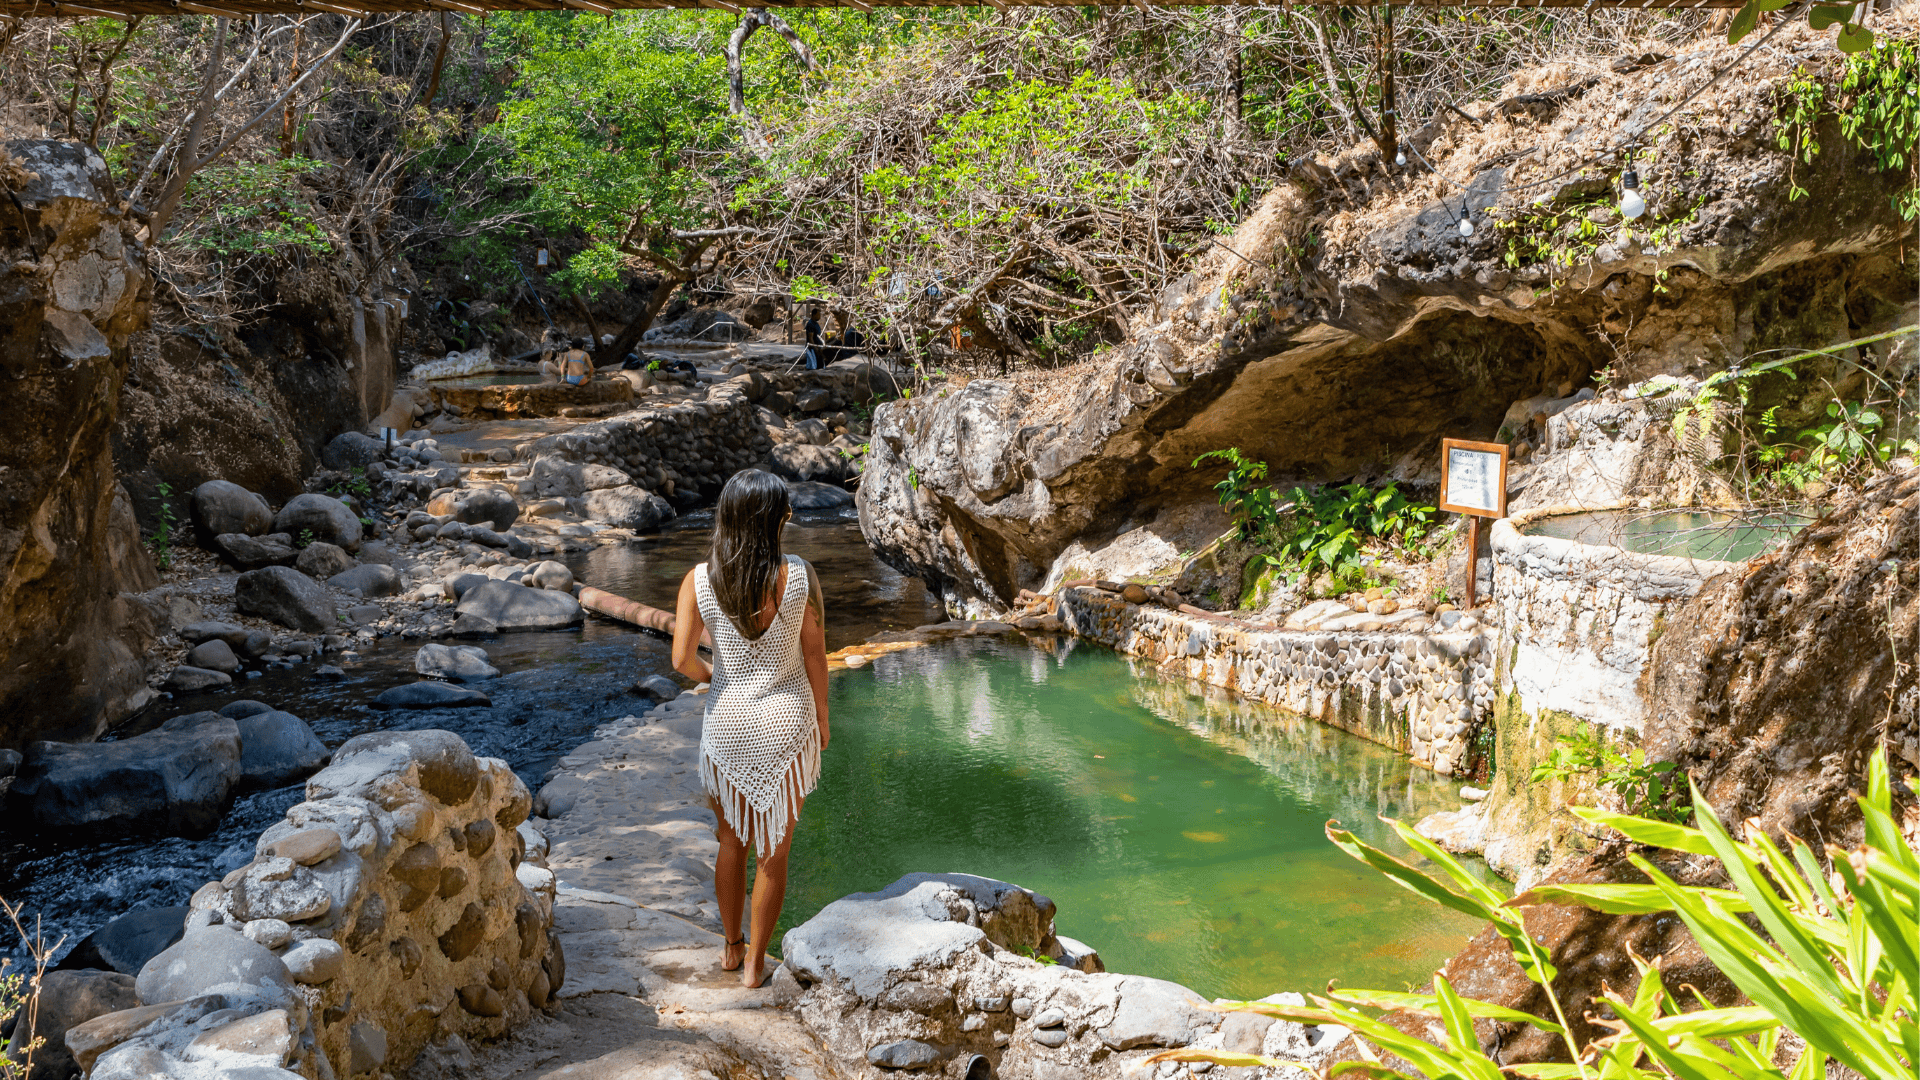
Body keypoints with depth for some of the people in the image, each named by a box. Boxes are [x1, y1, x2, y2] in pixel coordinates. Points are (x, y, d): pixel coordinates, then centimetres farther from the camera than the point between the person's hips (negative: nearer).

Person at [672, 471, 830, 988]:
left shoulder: (699, 580, -12)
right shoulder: (800, 576, -14)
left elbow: (682, 660, -12)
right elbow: (815, 655, -6)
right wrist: (822, 717, 9)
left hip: (728, 722, 1)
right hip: (787, 721, -1)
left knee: (732, 842, 21)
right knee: (774, 851, 12)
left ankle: (732, 947, 36)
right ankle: (755, 962, 21)